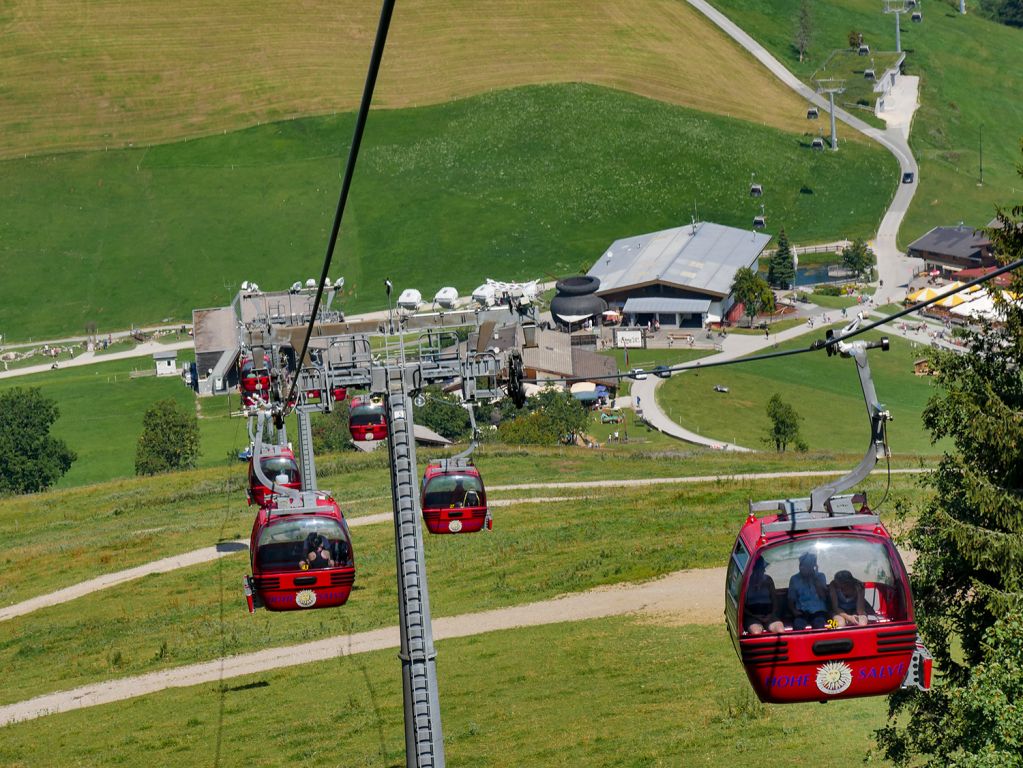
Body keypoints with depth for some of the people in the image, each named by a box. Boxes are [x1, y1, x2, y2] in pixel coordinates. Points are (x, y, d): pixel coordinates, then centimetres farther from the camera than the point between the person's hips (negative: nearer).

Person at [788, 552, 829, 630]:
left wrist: (815, 579, -6)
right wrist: (794, 611, -10)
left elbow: (823, 597, -1)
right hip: (802, 611, 0)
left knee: (819, 625, -35)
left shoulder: (820, 576, 11)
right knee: (798, 625, -35)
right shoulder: (794, 579, 11)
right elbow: (791, 600, 11)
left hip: (818, 611, 0)